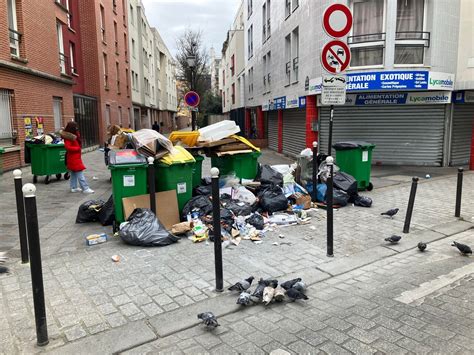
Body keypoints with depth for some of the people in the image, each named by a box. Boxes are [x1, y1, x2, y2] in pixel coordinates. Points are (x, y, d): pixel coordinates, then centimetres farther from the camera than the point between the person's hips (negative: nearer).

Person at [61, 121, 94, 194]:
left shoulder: (74, 136, 10)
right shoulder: (69, 137, -18)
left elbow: (77, 144, 18)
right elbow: (68, 147, -25)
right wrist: (77, 148, -19)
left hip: (75, 157, 10)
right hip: (73, 158, -10)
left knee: (74, 173, 16)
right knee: (80, 174, -10)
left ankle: (74, 187, 24)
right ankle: (85, 188, -10)